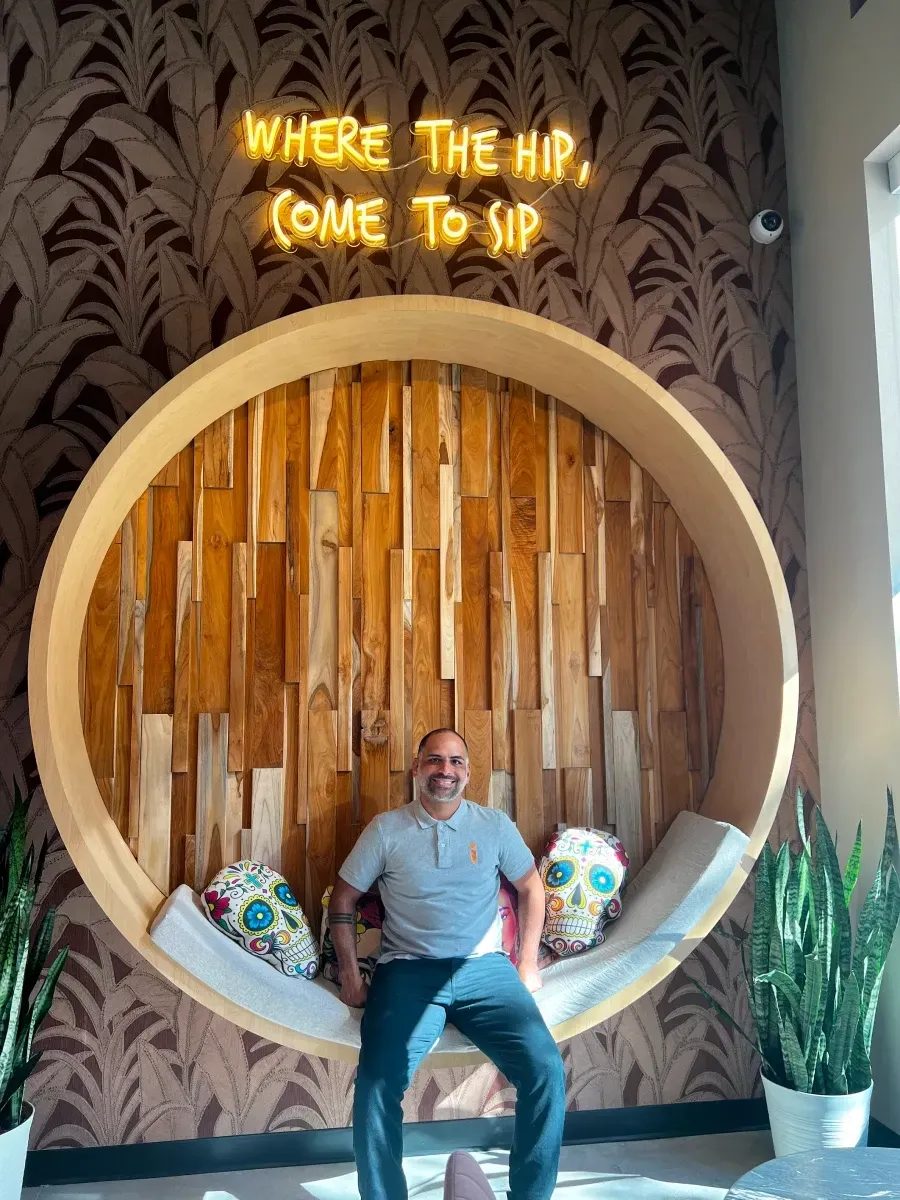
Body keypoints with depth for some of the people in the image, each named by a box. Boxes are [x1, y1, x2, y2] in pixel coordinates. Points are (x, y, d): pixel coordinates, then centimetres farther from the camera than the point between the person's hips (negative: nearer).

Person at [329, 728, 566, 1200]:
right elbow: (342, 900, 10)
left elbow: (530, 888, 19)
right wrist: (350, 978, 3)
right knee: (376, 1085, -27)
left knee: (546, 1069, -21)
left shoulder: (495, 825, 8)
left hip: (485, 968, 1)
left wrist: (528, 965, 11)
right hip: (408, 972, -1)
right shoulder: (386, 829, 4)